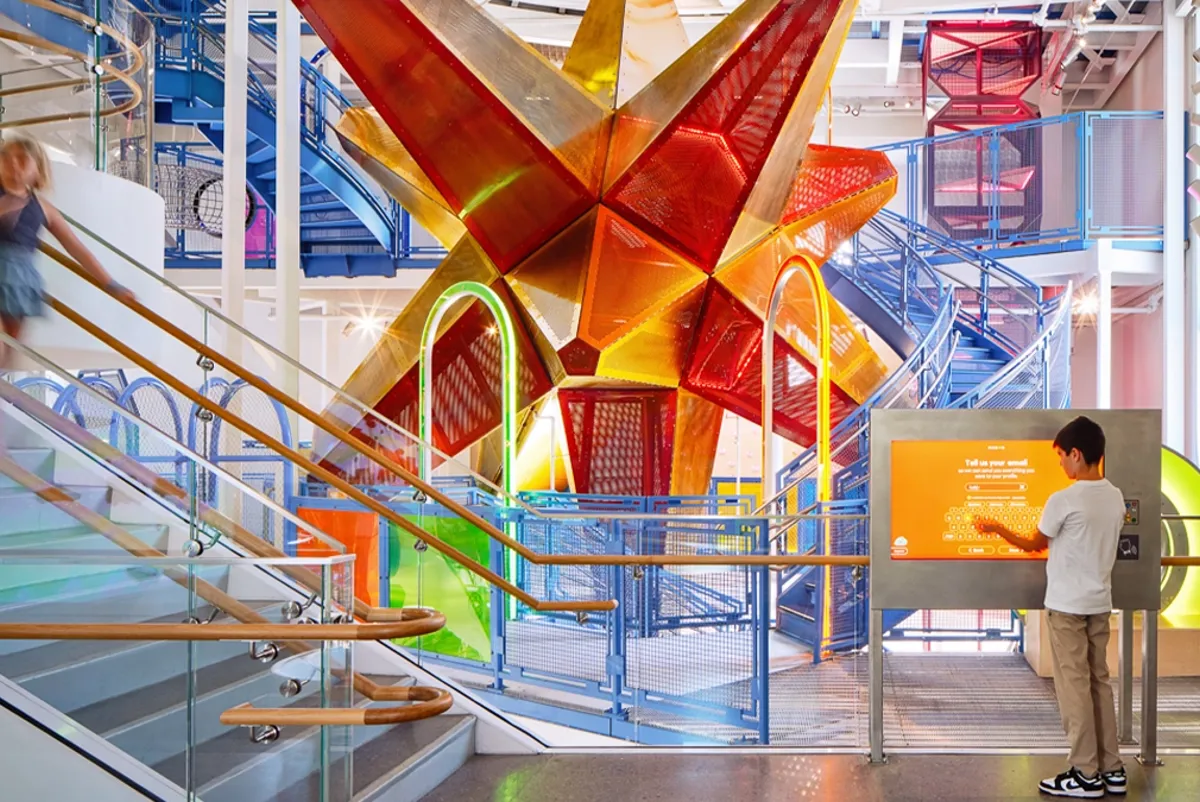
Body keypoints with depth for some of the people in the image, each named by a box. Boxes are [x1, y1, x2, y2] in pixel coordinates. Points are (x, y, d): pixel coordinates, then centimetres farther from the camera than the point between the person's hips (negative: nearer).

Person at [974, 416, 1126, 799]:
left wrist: (997, 528, 10)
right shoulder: (1116, 498, 3)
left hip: (1067, 605, -7)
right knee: (1099, 682, 13)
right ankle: (1111, 769, 17)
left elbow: (1033, 545, -4)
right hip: (1100, 603, 7)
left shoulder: (1063, 500, -17)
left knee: (1074, 686, 0)